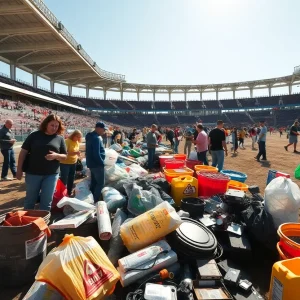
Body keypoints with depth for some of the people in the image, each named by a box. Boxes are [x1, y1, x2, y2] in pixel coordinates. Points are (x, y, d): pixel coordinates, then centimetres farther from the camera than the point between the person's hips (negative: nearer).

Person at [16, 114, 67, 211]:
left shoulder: (60, 138, 3)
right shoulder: (34, 135, 0)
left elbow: (65, 156, 4)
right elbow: (23, 152, 2)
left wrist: (56, 155, -18)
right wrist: (19, 169, -1)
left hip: (51, 174, 1)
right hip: (33, 173, 0)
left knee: (46, 201, 9)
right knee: (30, 200, 15)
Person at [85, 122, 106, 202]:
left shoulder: (91, 136, 12)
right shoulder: (96, 138, -21)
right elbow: (96, 154, -26)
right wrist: (102, 163, -15)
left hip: (92, 163, 10)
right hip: (97, 164, -10)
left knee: (94, 182, 17)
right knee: (100, 183, -3)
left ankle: (91, 199, 27)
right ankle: (95, 201, 1)